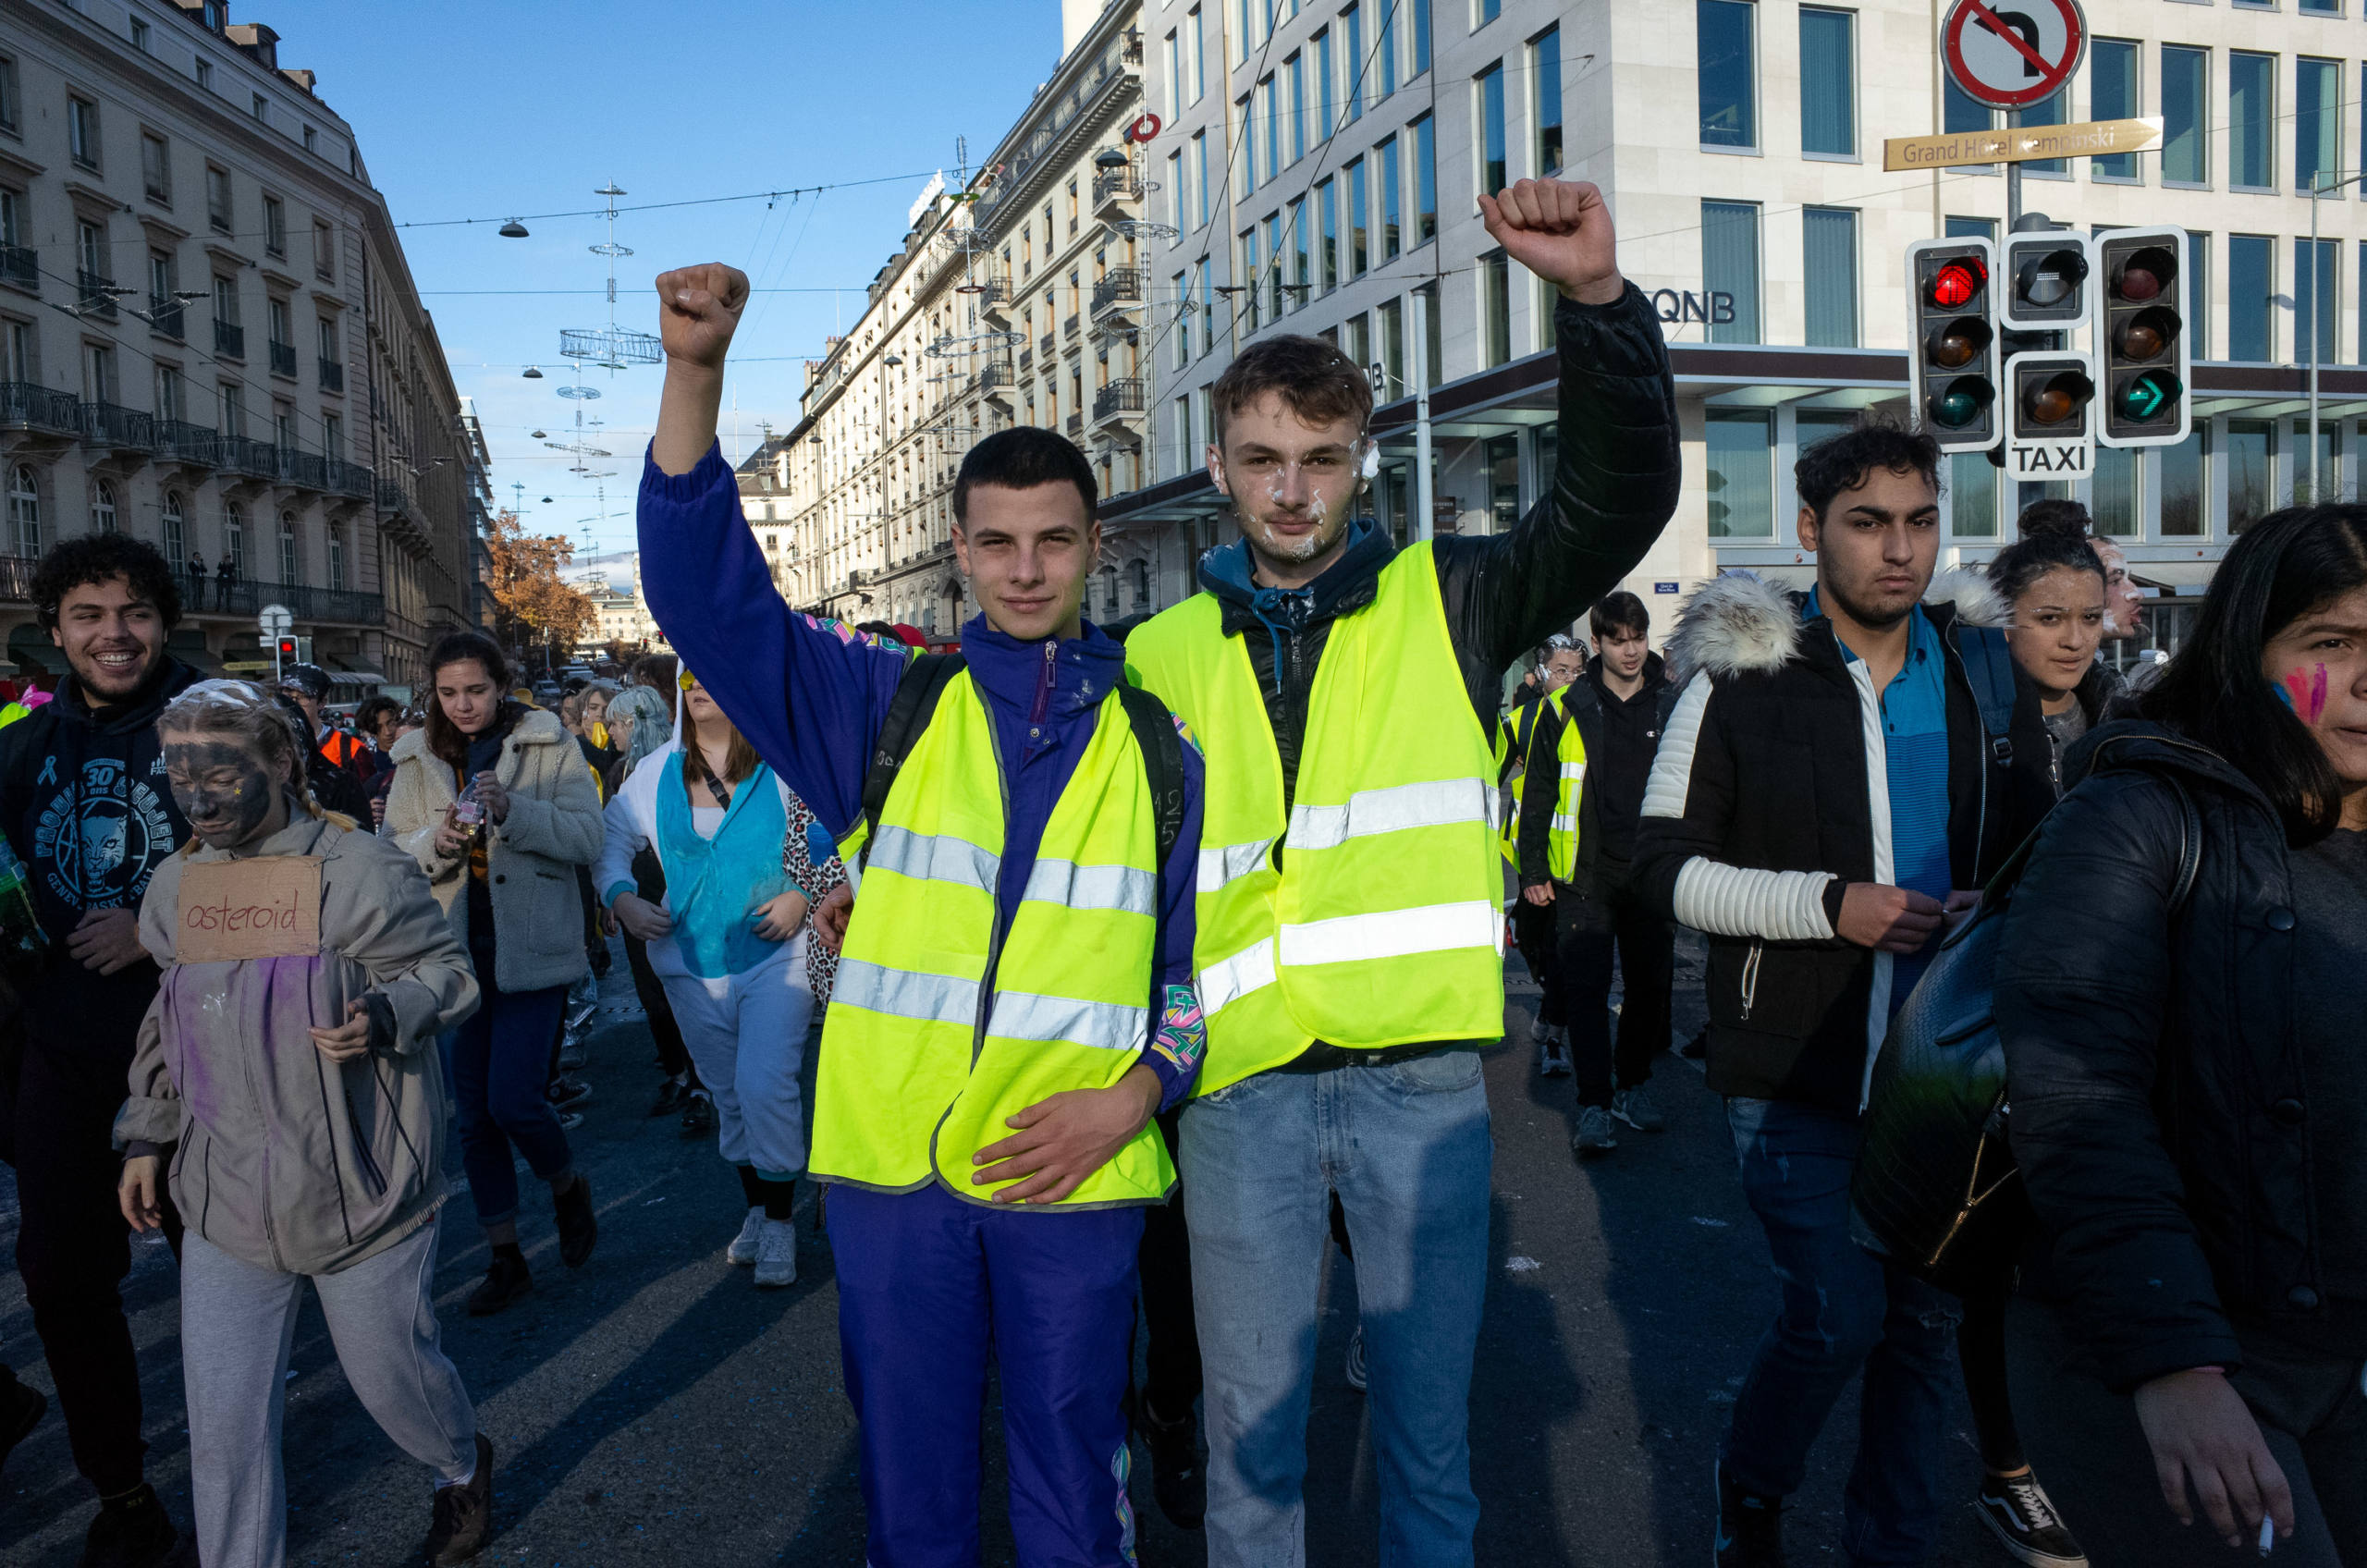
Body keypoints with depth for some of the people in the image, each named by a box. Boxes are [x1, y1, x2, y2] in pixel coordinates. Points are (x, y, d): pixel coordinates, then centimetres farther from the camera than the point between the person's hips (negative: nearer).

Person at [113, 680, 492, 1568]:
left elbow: (449, 973, -8)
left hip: (361, 1188, -4)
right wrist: (147, 1136, 17)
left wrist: (382, 1014, -28)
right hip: (228, 1196, 5)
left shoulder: (360, 871, -14)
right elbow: (170, 1021, 19)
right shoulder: (177, 885, 6)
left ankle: (461, 1471, 46)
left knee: (391, 1372, 13)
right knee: (222, 1422, 5)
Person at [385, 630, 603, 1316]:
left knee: (512, 1097, -10)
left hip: (530, 947, -4)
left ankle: (569, 1188, 22)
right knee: (472, 1110, 8)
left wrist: (514, 809, -24)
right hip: (456, 948, 4)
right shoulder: (418, 758, 8)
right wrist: (438, 841, -15)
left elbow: (587, 837, -10)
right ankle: (504, 1257, 21)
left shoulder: (548, 743, -2)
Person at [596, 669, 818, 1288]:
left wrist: (804, 895, -14)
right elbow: (611, 842, 11)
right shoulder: (656, 774, 3)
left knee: (764, 1085, -13)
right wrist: (621, 898, -6)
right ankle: (757, 1208, 32)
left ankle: (780, 1220, 4)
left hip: (776, 954, -4)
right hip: (693, 963, 4)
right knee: (728, 1092, 15)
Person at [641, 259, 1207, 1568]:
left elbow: (1199, 961, 5)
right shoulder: (890, 707, 3)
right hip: (890, 1161, 1)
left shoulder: (1157, 743, 4)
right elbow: (707, 592, -6)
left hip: (1071, 1169, 0)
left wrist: (1133, 1097, -11)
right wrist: (694, 374, -18)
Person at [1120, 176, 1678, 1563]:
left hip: (1425, 1078, 0)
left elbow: (1621, 499, -9)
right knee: (1253, 1435, 13)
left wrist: (1599, 297, -23)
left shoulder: (1448, 602, 4)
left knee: (1430, 1428, 13)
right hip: (1243, 1085, 1)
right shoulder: (1162, 656, 7)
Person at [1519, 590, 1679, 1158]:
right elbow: (1538, 794, 3)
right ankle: (1594, 1105, -1)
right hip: (1584, 877, -2)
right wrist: (1533, 871, 0)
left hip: (1651, 876, 3)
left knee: (1651, 984, 10)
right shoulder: (1565, 710, 0)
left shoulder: (1674, 707, 6)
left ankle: (1632, 1085, 27)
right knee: (1586, 989, -5)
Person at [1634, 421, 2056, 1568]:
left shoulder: (1981, 671, 6)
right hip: (1795, 1067, -4)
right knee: (1837, 1316, -4)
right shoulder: (1741, 679, -7)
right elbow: (1664, 866, -8)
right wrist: (1830, 904, -18)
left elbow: (2029, 840, 18)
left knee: (1923, 1320, 12)